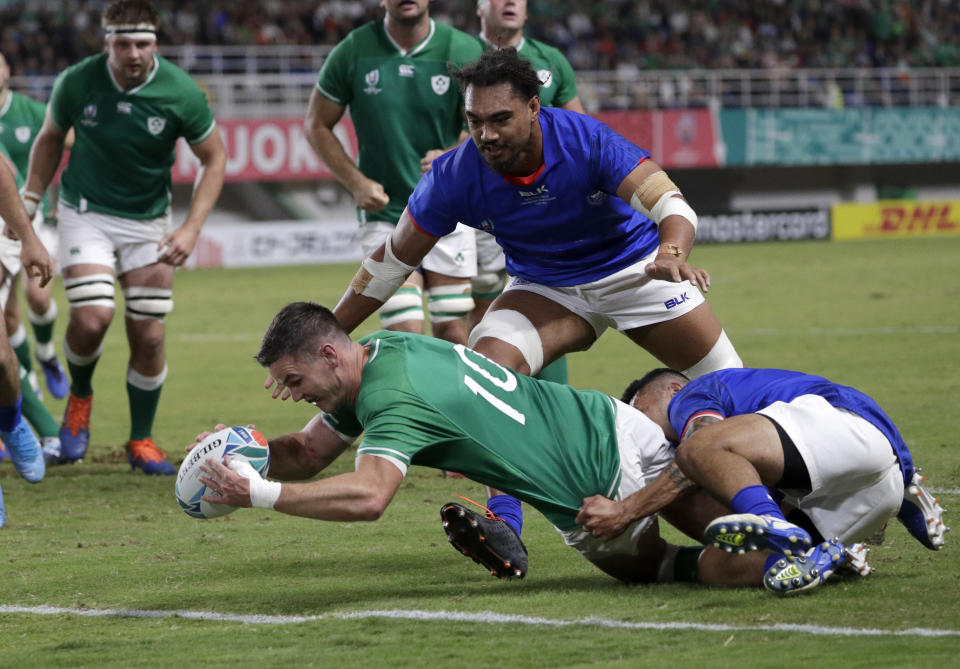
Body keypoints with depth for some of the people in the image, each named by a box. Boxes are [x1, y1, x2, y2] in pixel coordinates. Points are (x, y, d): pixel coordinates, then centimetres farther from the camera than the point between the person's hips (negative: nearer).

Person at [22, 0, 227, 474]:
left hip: (148, 221, 1)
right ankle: (79, 396, 12)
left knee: (149, 336, -2)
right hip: (86, 214, -1)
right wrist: (29, 201, 1)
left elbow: (214, 159, -4)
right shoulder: (77, 82, -15)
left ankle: (141, 441, 17)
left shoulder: (180, 92, -17)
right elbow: (50, 138, 6)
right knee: (91, 318, -20)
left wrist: (191, 229, -13)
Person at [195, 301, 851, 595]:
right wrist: (241, 448, -10)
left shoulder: (396, 399, -25)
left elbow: (367, 495, -41)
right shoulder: (378, 349, 3)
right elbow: (309, 453, 8)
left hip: (605, 493, -9)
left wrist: (259, 493, -40)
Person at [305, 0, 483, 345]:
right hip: (384, 213, -1)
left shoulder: (463, 51, -6)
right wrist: (356, 182, -7)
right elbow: (317, 125, 5)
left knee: (453, 335, 2)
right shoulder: (353, 52, -5)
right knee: (405, 337, -12)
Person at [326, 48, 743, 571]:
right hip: (546, 287, 1)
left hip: (632, 268, -1)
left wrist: (671, 252, -60)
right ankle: (503, 522, -25)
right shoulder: (457, 176, -25)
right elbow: (392, 261, -14)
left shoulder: (586, 141, -31)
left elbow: (672, 205, -36)